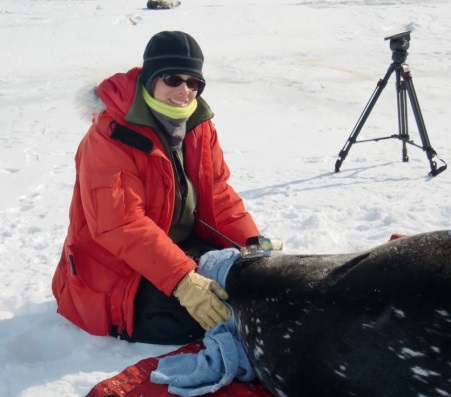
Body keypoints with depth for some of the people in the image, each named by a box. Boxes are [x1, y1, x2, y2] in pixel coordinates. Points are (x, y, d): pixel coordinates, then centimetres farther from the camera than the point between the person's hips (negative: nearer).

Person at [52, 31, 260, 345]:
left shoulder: (199, 126, 1)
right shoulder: (110, 137, -23)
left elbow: (218, 195, 3)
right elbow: (123, 226, -31)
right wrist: (183, 280, -39)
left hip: (185, 247, 8)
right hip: (117, 267, -7)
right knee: (210, 312, -25)